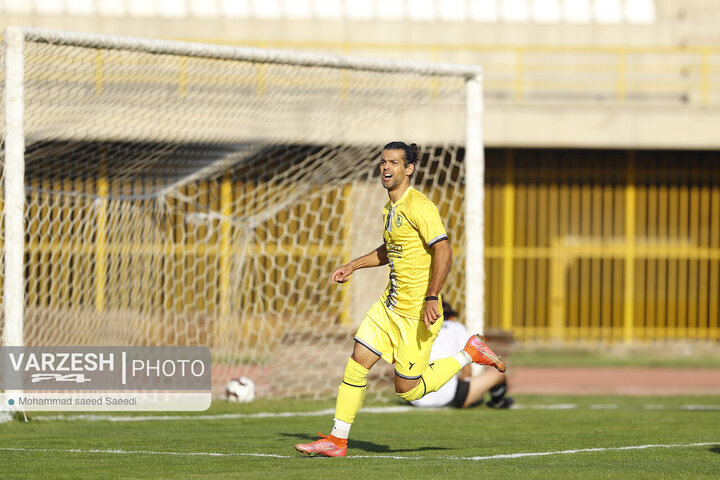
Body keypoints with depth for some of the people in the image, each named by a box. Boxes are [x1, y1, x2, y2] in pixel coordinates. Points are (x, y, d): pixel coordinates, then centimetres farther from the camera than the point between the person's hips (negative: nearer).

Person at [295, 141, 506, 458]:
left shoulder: (419, 207, -17)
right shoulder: (391, 208, 12)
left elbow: (443, 251, -23)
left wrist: (432, 298, -30)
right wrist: (352, 267, 23)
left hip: (417, 313, -8)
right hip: (390, 304, 8)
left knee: (407, 390, -3)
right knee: (357, 363, 1)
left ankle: (469, 354, 12)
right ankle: (337, 440, 9)